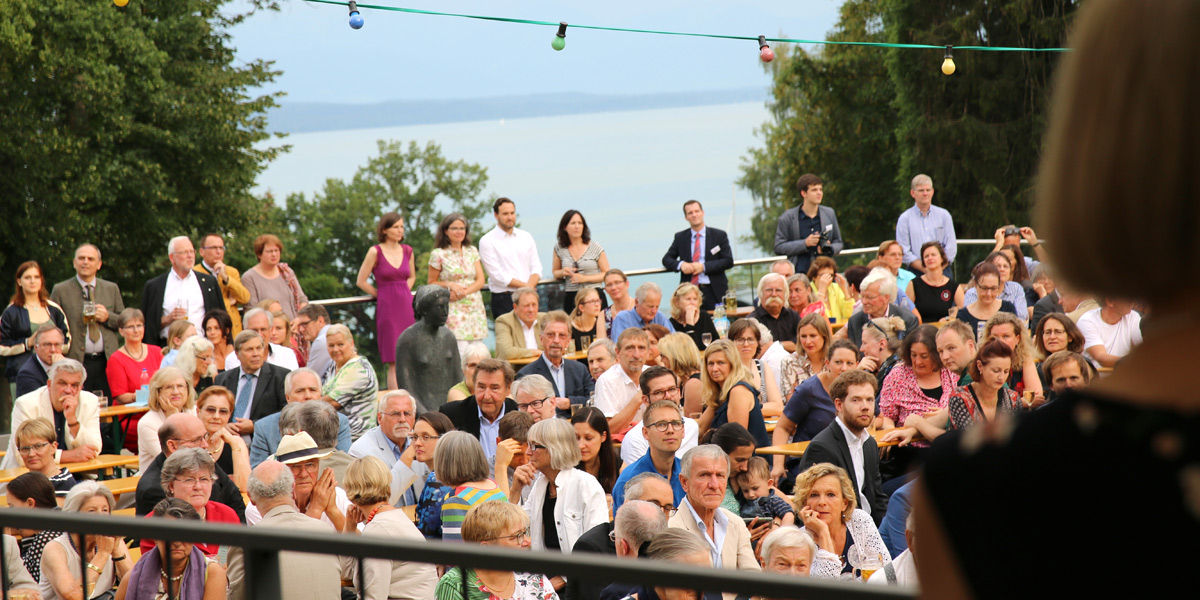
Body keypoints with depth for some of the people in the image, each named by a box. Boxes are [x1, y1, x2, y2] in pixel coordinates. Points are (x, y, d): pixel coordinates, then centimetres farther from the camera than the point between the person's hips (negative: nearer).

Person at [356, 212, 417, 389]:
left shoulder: (407, 251, 11)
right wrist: (383, 295, 4)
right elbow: (361, 281, 1)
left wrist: (403, 293, 9)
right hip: (387, 306, -4)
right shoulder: (375, 252, -3)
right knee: (394, 362, -6)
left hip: (407, 305, 4)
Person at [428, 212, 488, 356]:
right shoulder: (439, 254, 0)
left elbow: (481, 280, 7)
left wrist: (463, 292, -10)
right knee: (461, 352, -16)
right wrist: (450, 285, -13)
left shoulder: (472, 251, 11)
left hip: (475, 309, 4)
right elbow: (431, 283, 5)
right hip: (454, 310, -4)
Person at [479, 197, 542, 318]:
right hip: (504, 299, -4)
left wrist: (529, 287, -11)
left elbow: (536, 267, 9)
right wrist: (525, 285, -9)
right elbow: (497, 275, -8)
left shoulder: (526, 237, 14)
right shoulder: (487, 241, -2)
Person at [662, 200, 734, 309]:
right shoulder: (680, 237, 14)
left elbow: (728, 261, 1)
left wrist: (704, 267, -11)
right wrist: (680, 264, -9)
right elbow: (666, 259, 14)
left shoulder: (719, 235, 7)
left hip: (713, 292, -1)